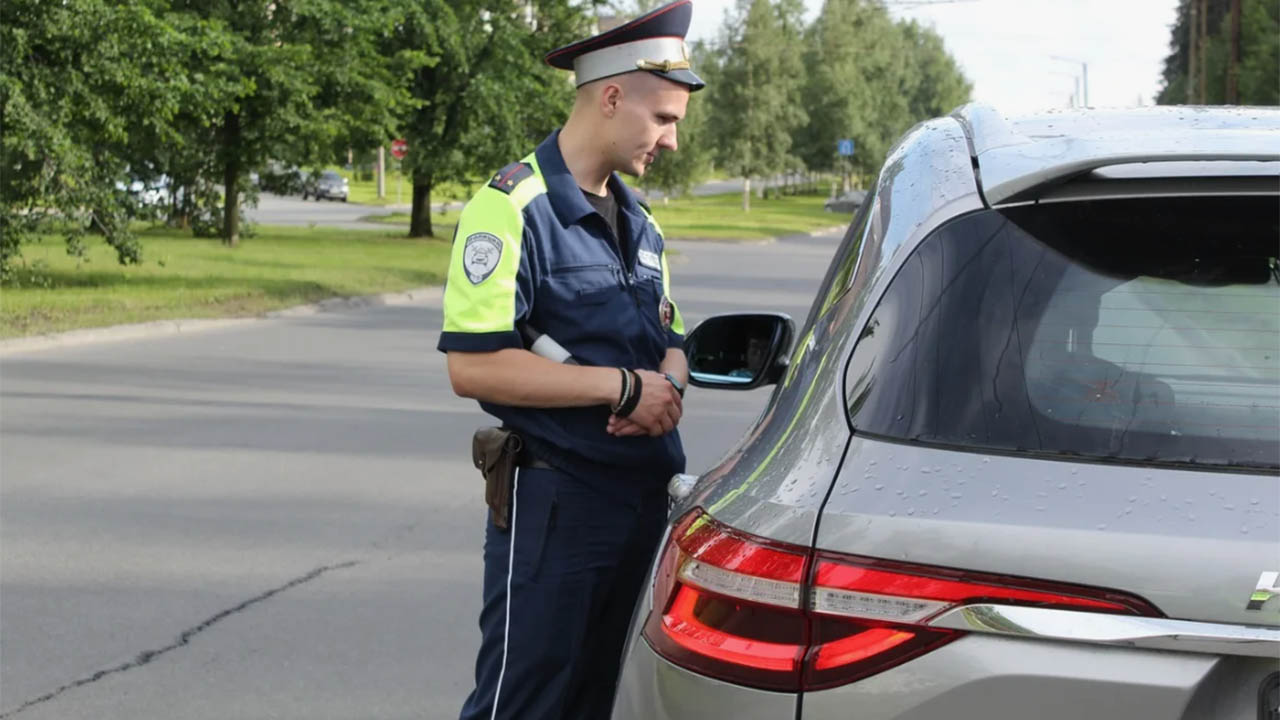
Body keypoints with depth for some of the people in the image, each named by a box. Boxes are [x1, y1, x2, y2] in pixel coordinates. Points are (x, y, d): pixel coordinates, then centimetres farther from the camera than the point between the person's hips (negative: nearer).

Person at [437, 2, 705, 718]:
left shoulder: (638, 220, 15)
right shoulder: (514, 209, -12)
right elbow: (473, 365, -20)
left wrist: (669, 386, -4)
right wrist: (623, 387, -18)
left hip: (649, 494, 8)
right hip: (556, 499, -8)